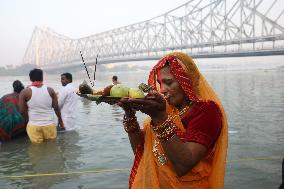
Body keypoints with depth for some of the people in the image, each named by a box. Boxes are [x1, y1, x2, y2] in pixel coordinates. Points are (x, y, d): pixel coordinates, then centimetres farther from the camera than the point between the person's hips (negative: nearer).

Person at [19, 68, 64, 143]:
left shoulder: (25, 92, -6)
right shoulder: (50, 90, -2)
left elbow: (22, 111, -2)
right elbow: (56, 108, 2)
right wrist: (60, 120, 17)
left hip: (34, 125, -1)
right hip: (50, 124, 1)